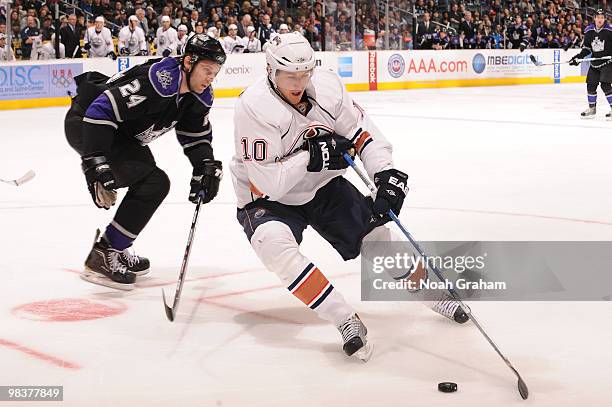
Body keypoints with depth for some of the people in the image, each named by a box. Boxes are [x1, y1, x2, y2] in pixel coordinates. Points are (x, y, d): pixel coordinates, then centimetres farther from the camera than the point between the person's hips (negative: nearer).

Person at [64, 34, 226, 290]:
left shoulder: (197, 96, -2)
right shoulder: (158, 80, -30)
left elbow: (197, 136, 12)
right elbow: (101, 110, -33)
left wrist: (207, 167, -5)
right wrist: (96, 163, -34)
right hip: (85, 124, -10)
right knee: (154, 183, -19)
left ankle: (116, 250, 31)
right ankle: (102, 256, -14)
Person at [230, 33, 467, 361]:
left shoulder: (326, 86, -15)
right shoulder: (254, 107, -29)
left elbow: (362, 133, -5)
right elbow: (266, 183, -31)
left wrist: (386, 173, -20)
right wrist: (311, 156, -32)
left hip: (322, 186, 5)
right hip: (269, 199, -5)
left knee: (375, 235, 2)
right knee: (274, 243, -34)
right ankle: (344, 320, -30)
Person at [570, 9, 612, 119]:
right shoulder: (589, 31, 3)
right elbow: (586, 47, 11)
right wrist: (578, 57, -1)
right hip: (594, 63, 6)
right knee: (591, 85, 7)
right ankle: (592, 109, 23)